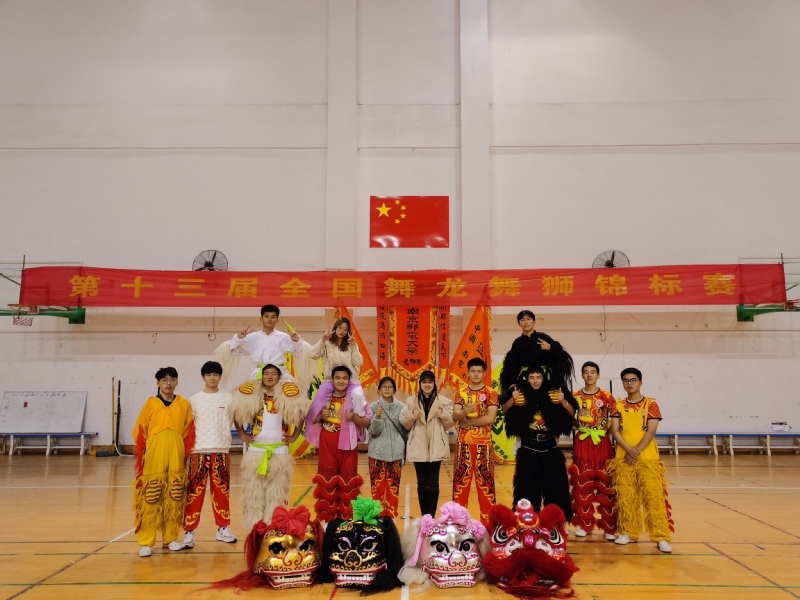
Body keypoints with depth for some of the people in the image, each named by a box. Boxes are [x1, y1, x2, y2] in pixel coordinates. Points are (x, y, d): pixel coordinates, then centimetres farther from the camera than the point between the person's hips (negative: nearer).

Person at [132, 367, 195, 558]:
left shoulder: (184, 404, 8)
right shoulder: (150, 403, 4)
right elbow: (140, 431, 7)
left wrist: (185, 453, 8)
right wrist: (143, 452, 5)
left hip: (176, 455, 2)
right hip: (154, 454, -2)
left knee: (175, 497, 6)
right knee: (150, 498, -4)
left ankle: (171, 538, 18)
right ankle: (146, 542, 2)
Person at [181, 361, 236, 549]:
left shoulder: (228, 399, 6)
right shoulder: (194, 400, 3)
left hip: (221, 450, 1)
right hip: (199, 451, -1)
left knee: (222, 490, 7)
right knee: (194, 491, -4)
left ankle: (223, 528, 18)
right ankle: (189, 532, 2)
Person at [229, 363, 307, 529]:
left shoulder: (286, 397, -2)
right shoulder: (253, 396, 1)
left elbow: (300, 415, 5)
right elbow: (236, 414, 9)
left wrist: (294, 436, 0)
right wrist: (242, 434, 3)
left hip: (279, 451, -1)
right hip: (256, 450, 1)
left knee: (277, 491, 3)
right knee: (255, 490, 3)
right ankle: (255, 527, 11)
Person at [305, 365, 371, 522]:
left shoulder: (356, 398, 0)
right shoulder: (323, 397, 5)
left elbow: (367, 423, 2)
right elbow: (311, 421, 11)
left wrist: (354, 417, -15)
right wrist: (321, 416, -8)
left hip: (347, 445, -1)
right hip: (327, 445, 2)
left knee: (347, 482, 2)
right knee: (327, 481, 5)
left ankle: (347, 519, 11)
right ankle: (329, 519, 15)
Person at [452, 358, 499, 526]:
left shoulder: (491, 393, -2)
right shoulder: (461, 393, 6)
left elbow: (490, 418, -13)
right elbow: (455, 415, -5)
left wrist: (468, 422, -11)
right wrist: (465, 412, -26)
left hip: (483, 444, -3)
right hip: (463, 443, 3)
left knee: (485, 481, 1)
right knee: (460, 480, 7)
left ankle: (487, 520, 9)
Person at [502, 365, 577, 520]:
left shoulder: (553, 393, -2)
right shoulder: (521, 394, -4)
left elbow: (571, 413, -1)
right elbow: (504, 410, -8)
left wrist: (563, 401, -19)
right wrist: (512, 400, -26)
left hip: (550, 449, 1)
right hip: (528, 449, -1)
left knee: (554, 487, 5)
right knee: (529, 488, 4)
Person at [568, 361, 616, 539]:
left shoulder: (607, 397, 1)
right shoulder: (576, 396, 4)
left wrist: (607, 428, -10)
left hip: (602, 444, -1)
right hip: (582, 444, 1)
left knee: (605, 485, 0)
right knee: (582, 485, 4)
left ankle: (609, 526, 9)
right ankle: (584, 524, 16)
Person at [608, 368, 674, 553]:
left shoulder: (650, 404, 0)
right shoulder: (618, 405, 8)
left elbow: (651, 431, -7)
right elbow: (615, 430, 0)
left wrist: (637, 451, -15)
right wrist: (629, 449, -15)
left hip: (648, 458, -3)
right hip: (623, 458, 3)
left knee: (653, 496, -7)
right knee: (625, 496, 5)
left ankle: (661, 536, -2)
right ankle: (628, 532, 17)